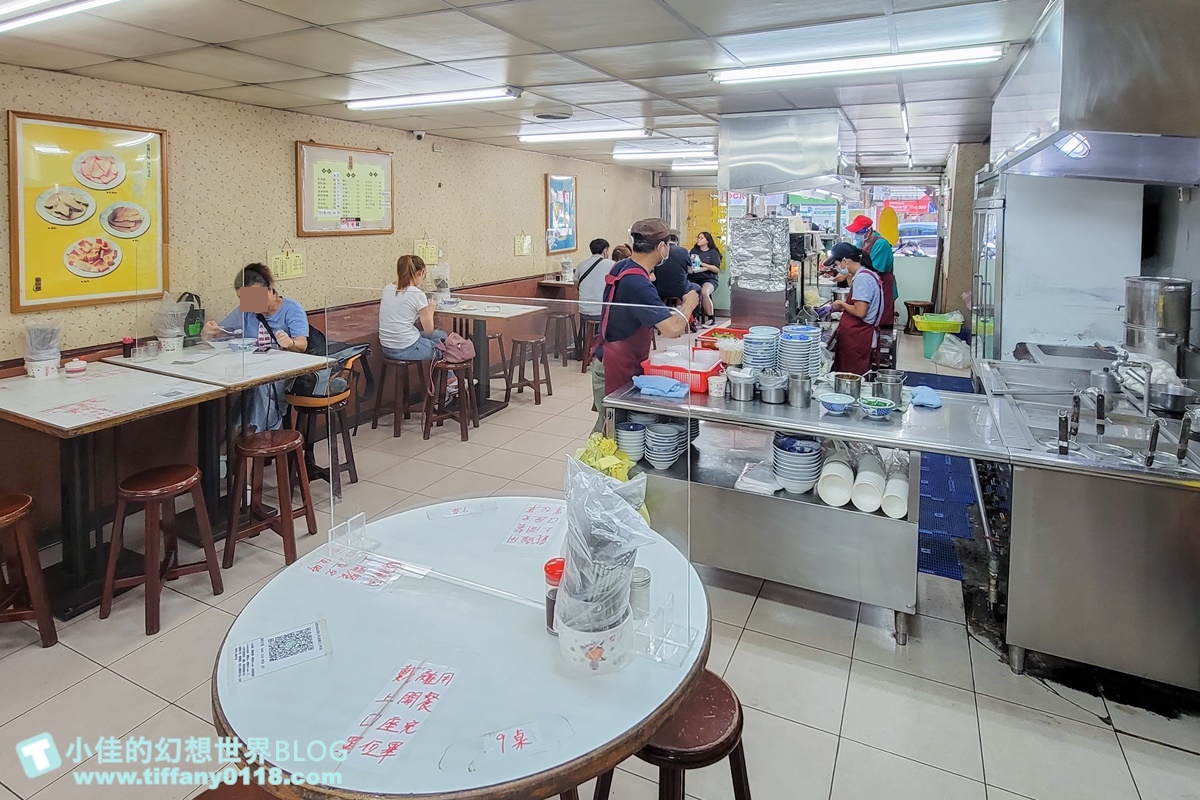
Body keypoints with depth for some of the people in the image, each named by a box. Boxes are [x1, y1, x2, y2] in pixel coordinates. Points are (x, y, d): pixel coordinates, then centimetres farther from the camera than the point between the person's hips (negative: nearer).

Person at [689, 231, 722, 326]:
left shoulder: (713, 252, 9)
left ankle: (711, 319, -21)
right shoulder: (694, 251, 22)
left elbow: (717, 269, -1)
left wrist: (703, 264, -10)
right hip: (694, 278, 3)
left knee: (704, 293, -36)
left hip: (709, 279, -3)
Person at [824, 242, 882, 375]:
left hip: (858, 338, -10)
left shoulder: (861, 278, -16)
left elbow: (860, 312, -22)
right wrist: (841, 308, 14)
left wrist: (841, 304, -7)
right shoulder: (866, 275, 15)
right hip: (858, 335, 10)